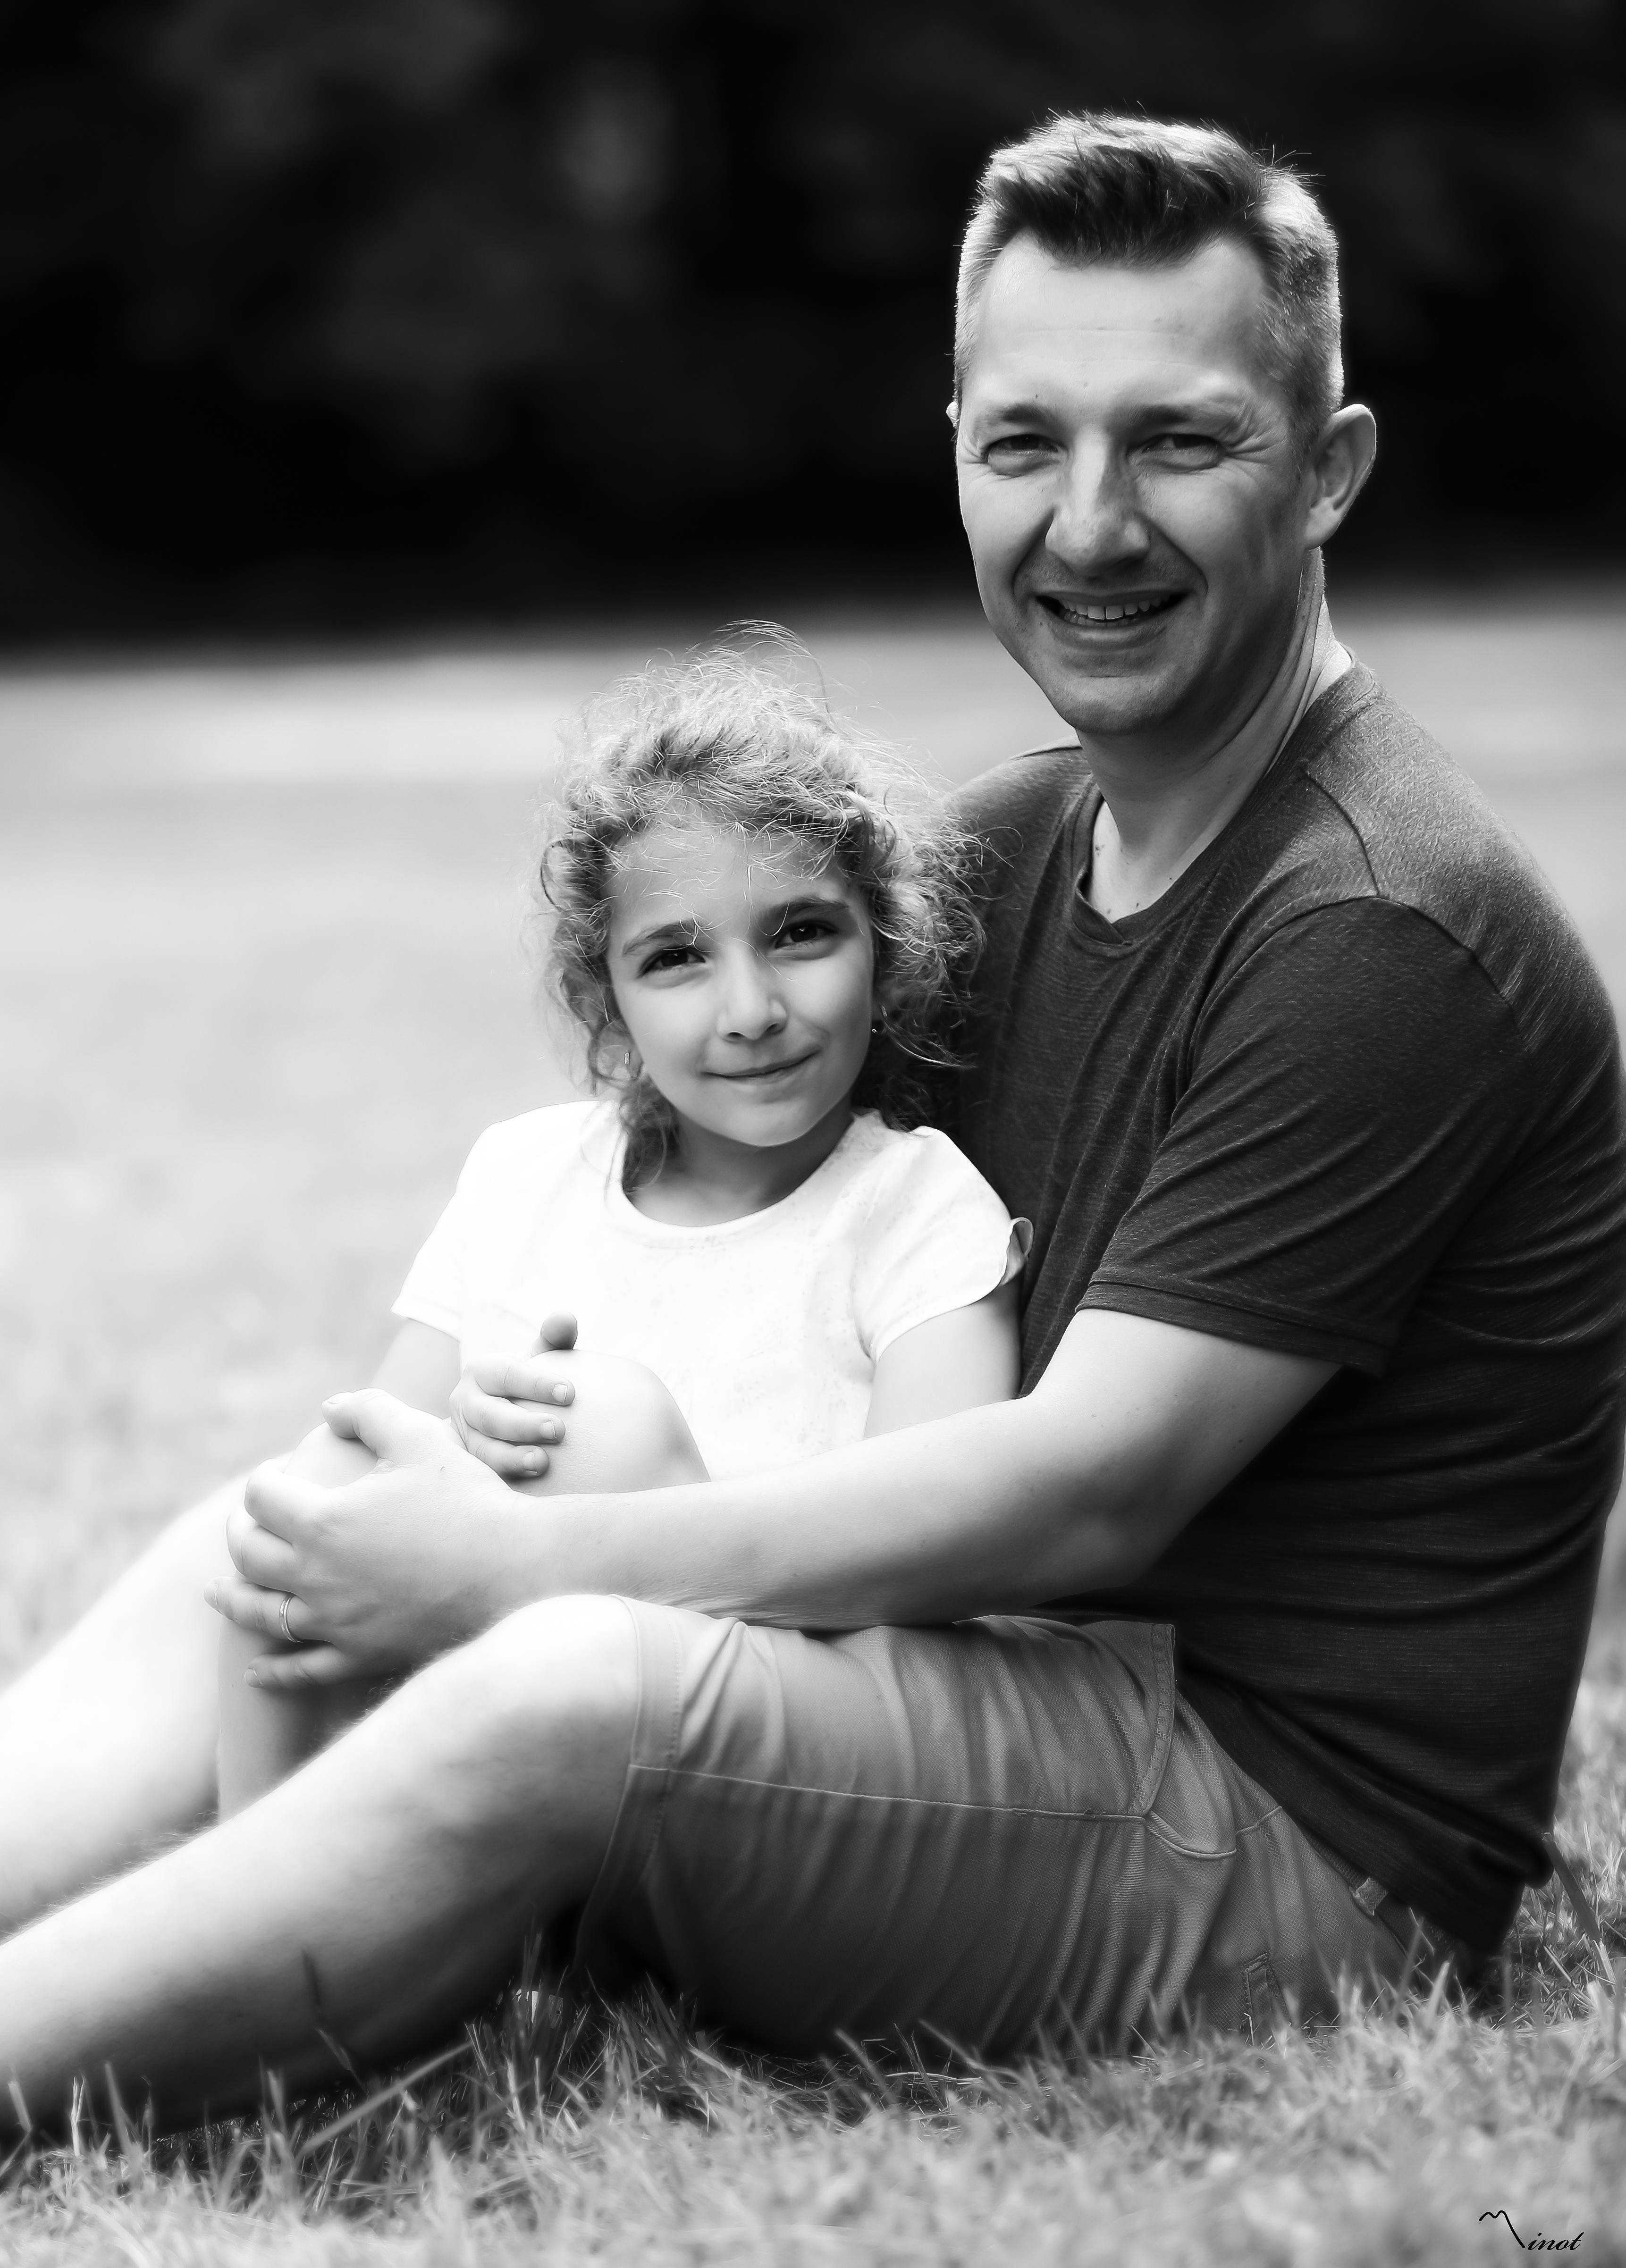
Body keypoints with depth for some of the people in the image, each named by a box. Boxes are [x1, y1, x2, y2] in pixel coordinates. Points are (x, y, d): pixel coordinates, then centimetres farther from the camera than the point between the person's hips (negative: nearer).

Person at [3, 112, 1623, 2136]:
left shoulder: (1384, 930, -16)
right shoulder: (1013, 847, 12)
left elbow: (1084, 1491, -20)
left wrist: (519, 1564, -18)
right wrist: (566, 1392, -6)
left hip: (1310, 1842, -8)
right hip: (1025, 1695, 8)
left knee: (569, 1689, -32)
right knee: (247, 1562, -5)